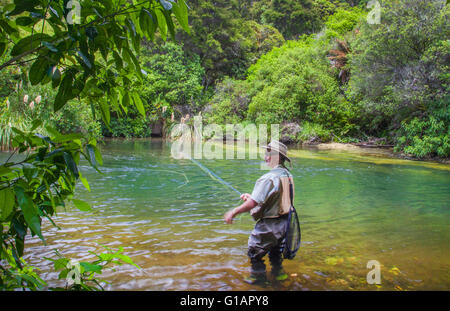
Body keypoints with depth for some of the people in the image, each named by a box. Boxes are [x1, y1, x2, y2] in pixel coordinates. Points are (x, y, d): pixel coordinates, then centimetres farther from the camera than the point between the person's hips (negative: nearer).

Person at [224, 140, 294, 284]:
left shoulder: (269, 178, -27)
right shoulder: (287, 174, 2)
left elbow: (252, 203, -29)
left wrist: (233, 212, -17)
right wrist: (251, 196, 13)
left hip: (268, 225, -8)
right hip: (283, 222, 8)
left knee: (254, 250, 13)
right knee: (276, 248, 28)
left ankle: (258, 276, 26)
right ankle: (278, 272, 41)